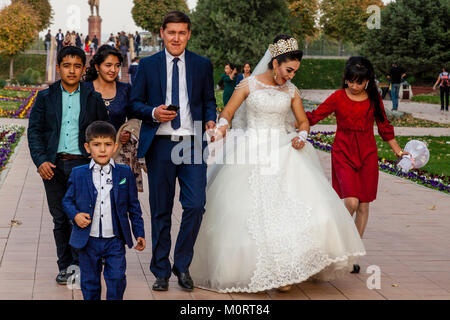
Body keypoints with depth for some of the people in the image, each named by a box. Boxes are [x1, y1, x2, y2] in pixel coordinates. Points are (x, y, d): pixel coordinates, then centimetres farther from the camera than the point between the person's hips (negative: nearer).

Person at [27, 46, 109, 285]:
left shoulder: (93, 98, 6)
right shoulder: (45, 97, 7)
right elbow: (34, 131, 3)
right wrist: (40, 160, -10)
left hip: (82, 164, -1)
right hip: (53, 166, 2)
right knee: (60, 219, 8)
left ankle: (78, 265, 4)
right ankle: (65, 266, 19)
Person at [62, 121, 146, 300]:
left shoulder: (125, 173, 1)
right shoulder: (78, 174, 0)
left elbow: (133, 206, 7)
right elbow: (68, 200, 9)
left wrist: (139, 233, 5)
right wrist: (75, 215, -11)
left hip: (115, 240, 0)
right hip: (88, 241, 1)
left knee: (117, 279, -2)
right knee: (90, 281, 11)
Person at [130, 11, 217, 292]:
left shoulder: (203, 65, 9)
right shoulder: (148, 65, 7)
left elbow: (209, 100, 14)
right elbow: (135, 103, 7)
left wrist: (211, 120, -6)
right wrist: (153, 113, -13)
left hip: (193, 144, 0)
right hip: (160, 145, 0)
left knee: (196, 206, -9)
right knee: (161, 211, 7)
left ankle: (182, 266, 10)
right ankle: (161, 271, 18)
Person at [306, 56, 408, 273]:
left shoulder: (374, 99, 5)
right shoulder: (338, 97, -1)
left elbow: (384, 126, 15)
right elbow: (314, 116, -1)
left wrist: (398, 151, 18)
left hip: (367, 154, 3)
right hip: (344, 152, -3)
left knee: (364, 205, 4)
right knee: (351, 201, -19)